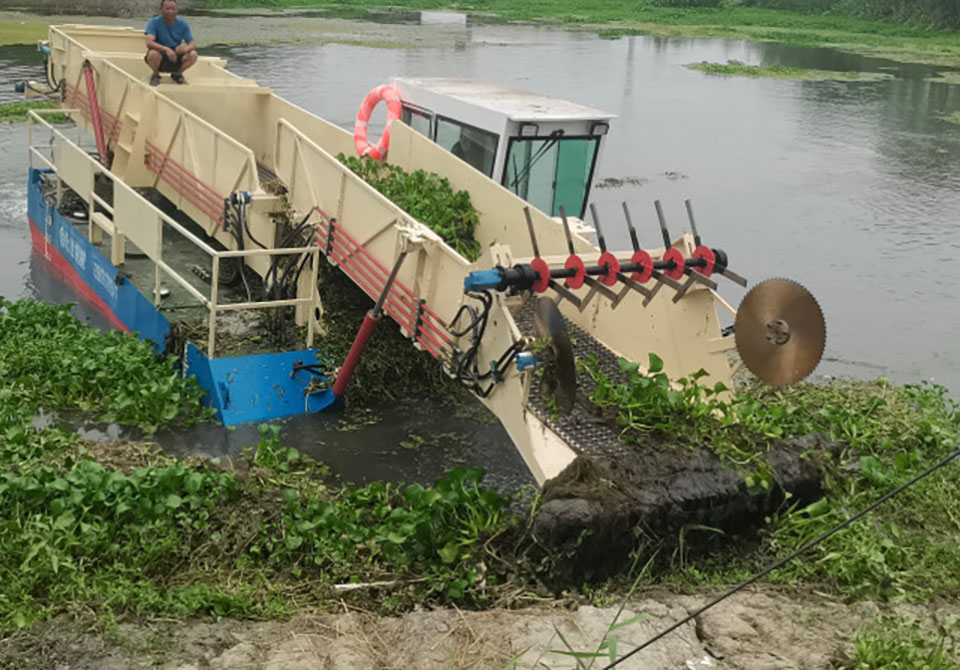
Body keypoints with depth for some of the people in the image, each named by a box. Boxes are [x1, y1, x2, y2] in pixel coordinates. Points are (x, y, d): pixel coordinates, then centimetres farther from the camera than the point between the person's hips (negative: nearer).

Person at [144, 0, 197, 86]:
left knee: (193, 54, -25)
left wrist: (186, 48, -35)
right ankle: (156, 75, -2)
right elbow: (149, 43, -26)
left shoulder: (183, 24, -2)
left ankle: (177, 74, 5)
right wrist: (166, 49, -43)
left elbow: (193, 44, -9)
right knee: (153, 53, -36)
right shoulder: (154, 22, -11)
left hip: (176, 60, 2)